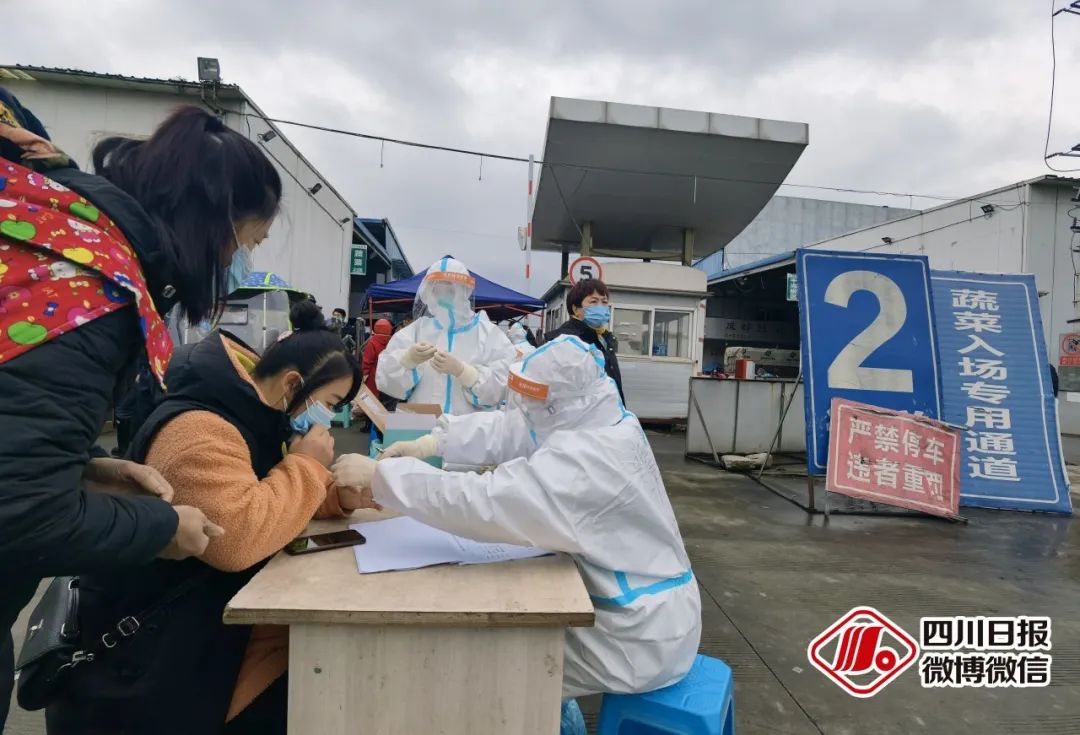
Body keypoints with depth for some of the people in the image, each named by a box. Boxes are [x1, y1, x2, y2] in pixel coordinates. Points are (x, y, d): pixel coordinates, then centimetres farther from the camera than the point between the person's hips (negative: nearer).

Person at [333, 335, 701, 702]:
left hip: (640, 639, -8)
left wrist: (380, 474, -25)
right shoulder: (598, 419, -3)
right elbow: (510, 430, 2)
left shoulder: (587, 460, -31)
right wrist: (429, 443, -6)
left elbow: (480, 501, -34)